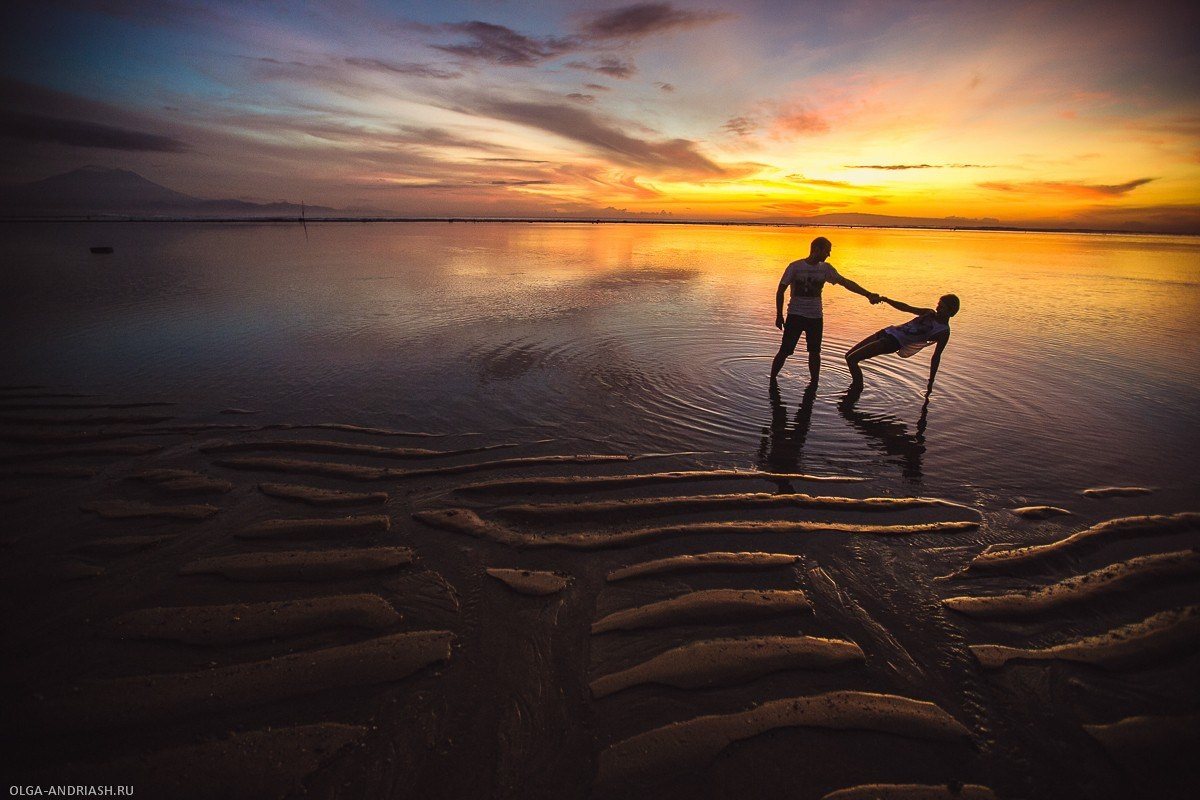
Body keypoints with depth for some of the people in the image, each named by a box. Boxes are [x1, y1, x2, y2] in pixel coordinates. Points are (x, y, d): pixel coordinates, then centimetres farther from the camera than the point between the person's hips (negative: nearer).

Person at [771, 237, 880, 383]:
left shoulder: (825, 268, 4)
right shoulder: (795, 267, -7)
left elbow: (846, 282, 5)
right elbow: (780, 291, -4)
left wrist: (868, 294, -2)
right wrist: (779, 316, -5)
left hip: (816, 317, 4)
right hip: (795, 316, -4)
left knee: (814, 352, 7)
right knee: (785, 351, -5)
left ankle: (814, 383, 19)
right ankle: (772, 380, 11)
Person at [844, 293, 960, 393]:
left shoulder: (943, 332, -8)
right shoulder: (930, 313, 9)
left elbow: (936, 357, -6)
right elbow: (907, 308, 11)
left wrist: (931, 382, -4)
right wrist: (887, 300, -5)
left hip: (894, 342, -8)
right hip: (888, 331, 8)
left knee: (851, 359, -17)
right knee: (849, 355, 9)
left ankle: (858, 389, -1)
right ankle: (856, 384, 24)